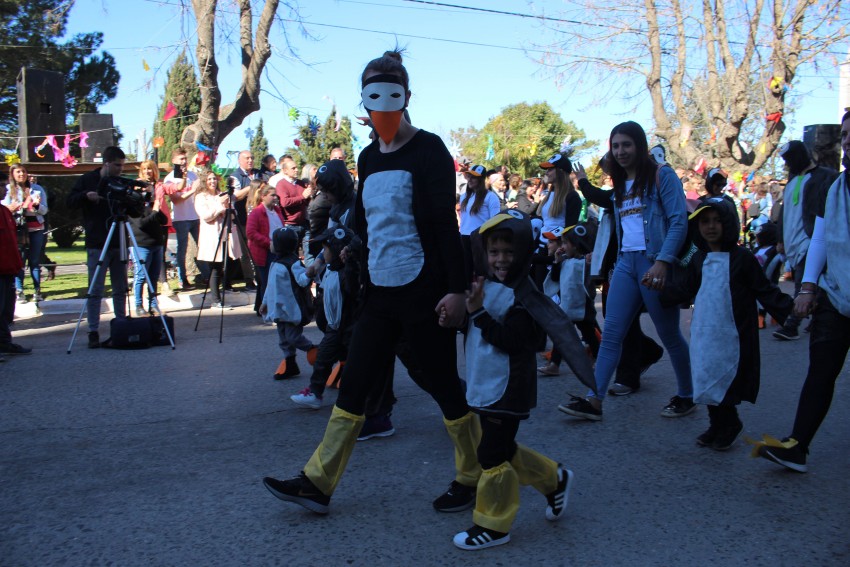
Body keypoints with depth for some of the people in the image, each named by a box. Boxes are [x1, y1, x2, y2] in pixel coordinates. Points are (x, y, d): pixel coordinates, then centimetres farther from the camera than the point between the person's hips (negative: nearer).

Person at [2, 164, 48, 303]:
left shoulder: (37, 189, 9)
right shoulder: (9, 190, 5)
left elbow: (44, 210, 7)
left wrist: (37, 205, -14)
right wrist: (10, 210, -20)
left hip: (36, 229, 1)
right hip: (18, 230, -1)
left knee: (35, 261, 2)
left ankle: (37, 291, 5)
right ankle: (19, 291, 0)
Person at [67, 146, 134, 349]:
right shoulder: (87, 180, 1)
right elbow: (70, 201, -1)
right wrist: (86, 196, -19)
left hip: (118, 244, 4)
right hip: (97, 245, -4)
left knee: (120, 289, 9)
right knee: (95, 290, -4)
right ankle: (93, 332, 0)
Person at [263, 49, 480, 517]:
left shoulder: (427, 150, -7)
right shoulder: (368, 158, 13)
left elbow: (446, 223, -13)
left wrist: (456, 288, -19)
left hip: (423, 291, -7)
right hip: (379, 293, 7)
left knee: (444, 386, 3)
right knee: (353, 386, 7)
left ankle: (473, 480, 20)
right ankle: (317, 482, 14)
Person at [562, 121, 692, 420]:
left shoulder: (661, 176, -4)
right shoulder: (620, 184, 18)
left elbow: (679, 222, -13)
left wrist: (662, 262, -22)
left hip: (654, 263, -6)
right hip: (626, 263, 7)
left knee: (669, 335, 5)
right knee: (610, 333, 0)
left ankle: (686, 396, 22)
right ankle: (594, 401, -1)